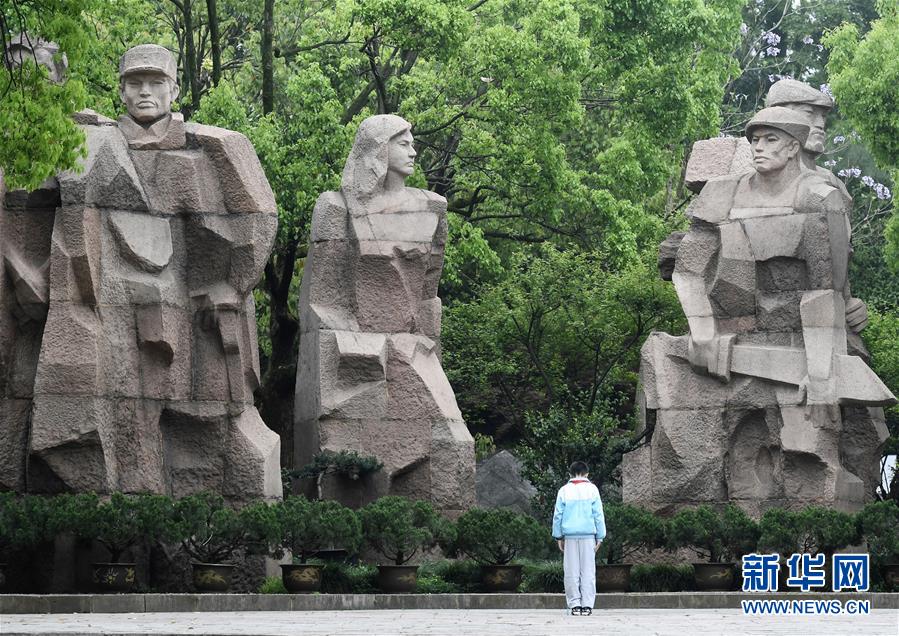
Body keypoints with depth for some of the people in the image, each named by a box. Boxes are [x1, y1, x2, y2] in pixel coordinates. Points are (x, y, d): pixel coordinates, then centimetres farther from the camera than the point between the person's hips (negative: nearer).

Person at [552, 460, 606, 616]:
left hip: (570, 535, 1)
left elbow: (557, 515, 6)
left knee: (571, 571, 3)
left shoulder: (564, 491, 5)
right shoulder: (592, 489, 3)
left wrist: (559, 537, 13)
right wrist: (600, 536, 8)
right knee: (588, 571, 1)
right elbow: (598, 515, 3)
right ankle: (587, 605, -4)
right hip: (588, 534, -1)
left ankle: (574, 604, -2)